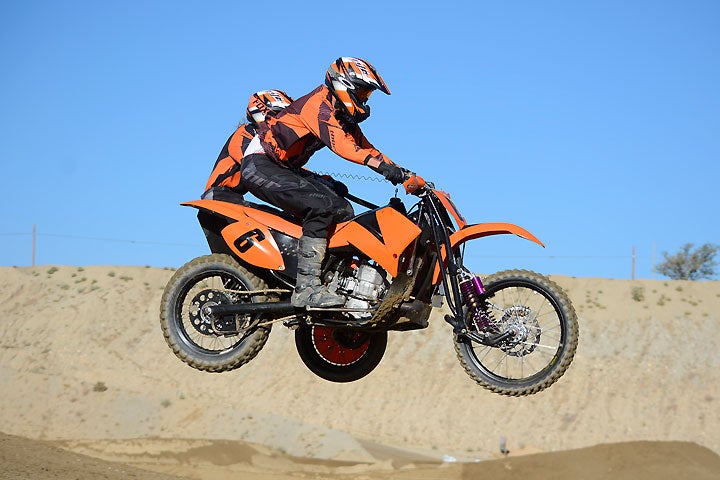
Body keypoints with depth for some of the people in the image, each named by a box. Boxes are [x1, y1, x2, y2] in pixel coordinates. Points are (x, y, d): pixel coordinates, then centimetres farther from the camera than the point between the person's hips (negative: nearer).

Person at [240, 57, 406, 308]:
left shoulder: (343, 116, 13)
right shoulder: (319, 103, -18)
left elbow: (364, 146, 12)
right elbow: (339, 143, -33)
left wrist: (399, 172, -2)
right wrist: (379, 163, -43)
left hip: (286, 169, 11)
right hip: (260, 165, -10)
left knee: (342, 210, 1)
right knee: (322, 204, -27)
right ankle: (306, 288, -32)